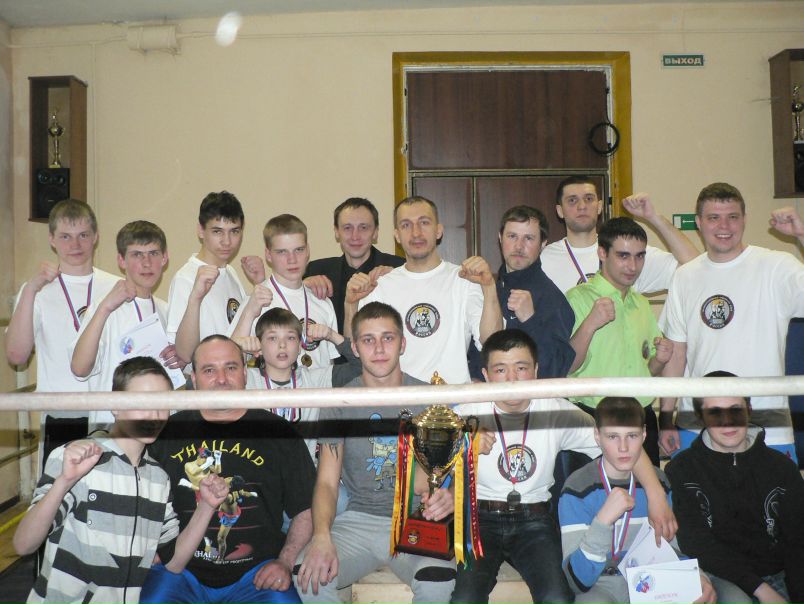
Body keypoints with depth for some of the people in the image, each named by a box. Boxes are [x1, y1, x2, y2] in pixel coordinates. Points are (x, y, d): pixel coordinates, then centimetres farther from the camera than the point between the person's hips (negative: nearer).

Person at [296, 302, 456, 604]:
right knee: (309, 578, -27)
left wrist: (444, 496, -28)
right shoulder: (339, 403, 3)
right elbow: (327, 481, -3)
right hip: (357, 519, 1)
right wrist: (321, 536, -23)